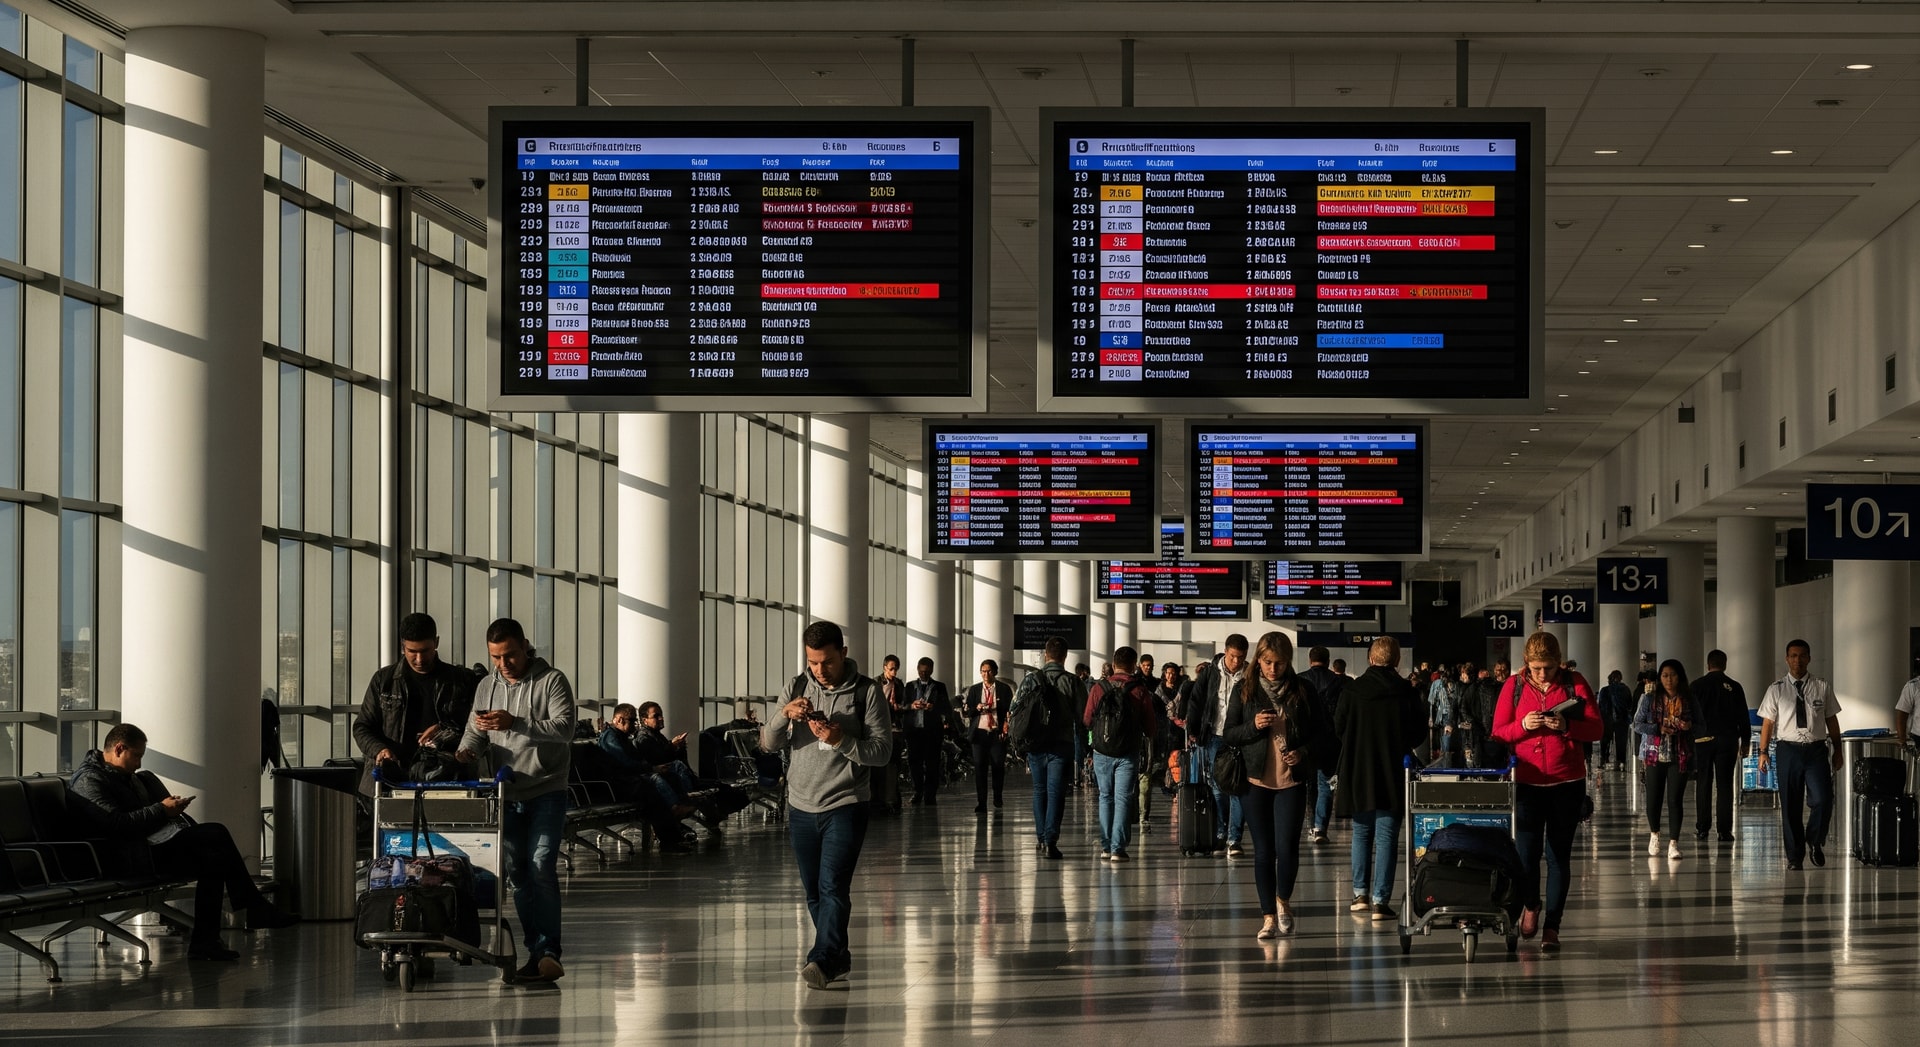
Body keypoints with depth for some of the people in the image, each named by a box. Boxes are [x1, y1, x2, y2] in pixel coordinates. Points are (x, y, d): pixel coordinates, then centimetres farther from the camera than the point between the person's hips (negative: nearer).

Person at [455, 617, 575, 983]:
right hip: (507, 795, 6)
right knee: (517, 872, 6)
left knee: (541, 867, -15)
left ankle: (548, 952, -18)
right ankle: (535, 951, 12)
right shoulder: (487, 687, 13)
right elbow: (476, 733, 14)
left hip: (546, 791, -6)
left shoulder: (551, 681, -4)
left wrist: (516, 723, -27)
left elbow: (564, 727, -16)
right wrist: (466, 752, -10)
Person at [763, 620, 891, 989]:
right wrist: (785, 716, -17)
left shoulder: (867, 692, -4)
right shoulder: (798, 688, 6)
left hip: (845, 806, -4)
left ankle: (823, 961, -24)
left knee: (832, 887, -16)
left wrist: (841, 740, -22)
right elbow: (769, 744, 3)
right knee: (813, 892, 10)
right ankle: (839, 956, 23)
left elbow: (881, 752, -7)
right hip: (801, 806, 5)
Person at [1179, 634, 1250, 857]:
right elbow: (1195, 700, 6)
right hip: (1213, 738, 2)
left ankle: (1233, 840, 1)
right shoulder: (1210, 673, 1)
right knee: (1217, 789, 7)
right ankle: (1220, 836, 16)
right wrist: (1192, 730, 2)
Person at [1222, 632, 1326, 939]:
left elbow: (1320, 732, 8)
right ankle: (1269, 915, 12)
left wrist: (1303, 752, -11)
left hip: (1291, 781, -1)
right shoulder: (1245, 691, 3)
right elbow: (1228, 734, 4)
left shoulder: (1302, 691, 2)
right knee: (1263, 851, 3)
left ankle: (1283, 899, 16)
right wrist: (1253, 726, -14)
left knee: (1286, 847, -10)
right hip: (1257, 781, 1)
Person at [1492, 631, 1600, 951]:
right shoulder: (1514, 686, 3)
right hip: (1527, 781, 0)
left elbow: (1596, 728, -1)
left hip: (1567, 783, 0)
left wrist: (1567, 726, -19)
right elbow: (1498, 734, 2)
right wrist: (1523, 726, -17)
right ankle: (1530, 904, 25)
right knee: (1526, 852, -6)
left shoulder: (1575, 683, 2)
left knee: (1559, 855, 2)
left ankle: (1552, 926, 10)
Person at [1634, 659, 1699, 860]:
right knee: (1653, 799, 2)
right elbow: (1637, 724, 1)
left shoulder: (1689, 699, 3)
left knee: (1675, 800, -5)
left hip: (1680, 756, 0)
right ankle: (1655, 834, 30)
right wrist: (1658, 729, -14)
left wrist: (1690, 726, -13)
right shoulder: (1650, 699, 1)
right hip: (1655, 755, 0)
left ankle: (1673, 844, 1)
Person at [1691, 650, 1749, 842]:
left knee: (1703, 785, 7)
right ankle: (1724, 831, -3)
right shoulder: (1734, 687, 2)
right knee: (1724, 785, 0)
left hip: (1703, 740, 0)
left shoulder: (1697, 686, 0)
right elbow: (1743, 717, 5)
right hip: (1728, 739, 0)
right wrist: (1745, 741, 13)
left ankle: (1702, 829, 6)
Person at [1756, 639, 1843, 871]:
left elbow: (1831, 720, 9)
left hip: (1816, 750, 0)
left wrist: (1837, 750, 7)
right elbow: (1768, 722, 2)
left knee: (1822, 801, -12)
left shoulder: (1822, 687, 5)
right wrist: (1763, 752, -4)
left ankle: (1815, 841, 15)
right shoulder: (1776, 689, 3)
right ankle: (1795, 856, 16)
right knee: (1790, 806, 5)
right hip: (1789, 750, 0)